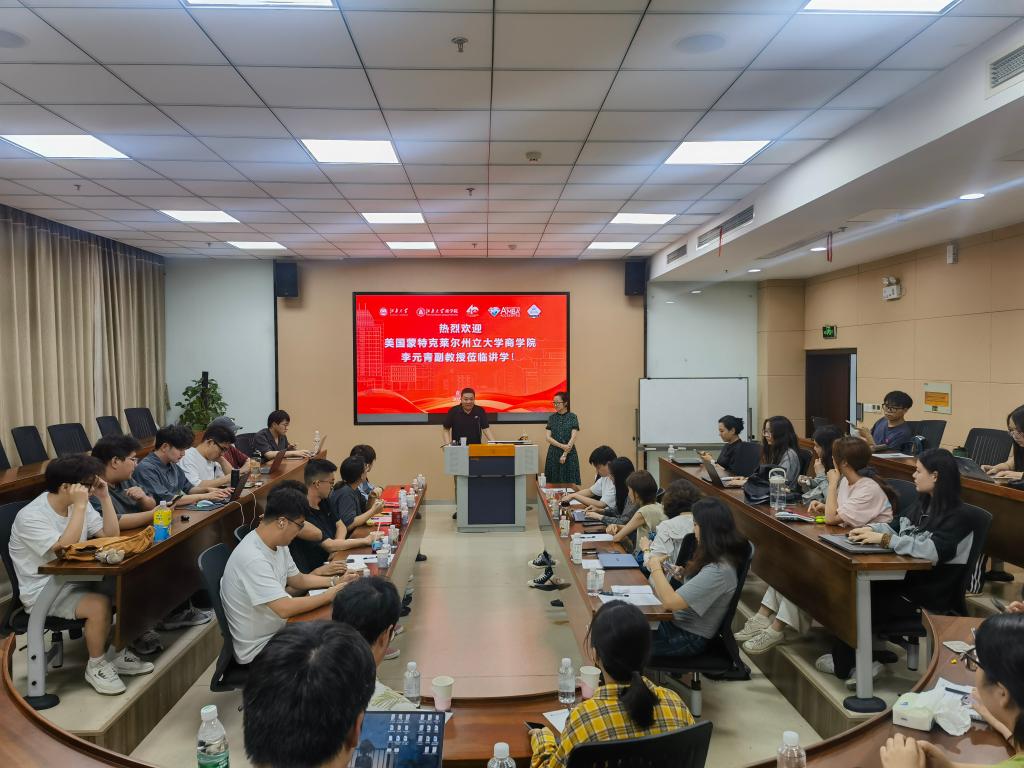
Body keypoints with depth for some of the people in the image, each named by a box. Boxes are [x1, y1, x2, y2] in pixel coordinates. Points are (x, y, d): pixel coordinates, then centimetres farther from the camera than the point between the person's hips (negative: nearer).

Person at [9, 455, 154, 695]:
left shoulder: (78, 504, 1)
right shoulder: (31, 516, -21)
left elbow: (112, 536, -3)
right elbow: (65, 550, -33)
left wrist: (104, 496, -11)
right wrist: (79, 506, -32)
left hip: (75, 580, 7)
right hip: (44, 591, -7)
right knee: (100, 604, -30)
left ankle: (118, 652, 7)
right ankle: (96, 666, -6)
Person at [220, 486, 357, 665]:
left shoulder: (277, 545, 0)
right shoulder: (253, 559, -30)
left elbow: (298, 579, 15)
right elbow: (285, 609, -32)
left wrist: (336, 581, 2)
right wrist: (330, 595, -20)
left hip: (278, 630, 8)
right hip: (258, 650, -8)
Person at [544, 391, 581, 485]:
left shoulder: (572, 417, -1)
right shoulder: (552, 417, 7)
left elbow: (573, 438, -7)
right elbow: (547, 437, 0)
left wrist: (565, 454, -13)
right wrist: (562, 446, -13)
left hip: (569, 453, -2)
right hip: (553, 453, 3)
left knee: (569, 483, -3)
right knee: (554, 483, 0)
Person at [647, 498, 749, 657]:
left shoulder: (719, 570, -27)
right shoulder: (716, 559, 2)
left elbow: (672, 602, -29)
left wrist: (655, 567, -17)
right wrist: (683, 576, -3)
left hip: (689, 638, -9)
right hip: (677, 623, 9)